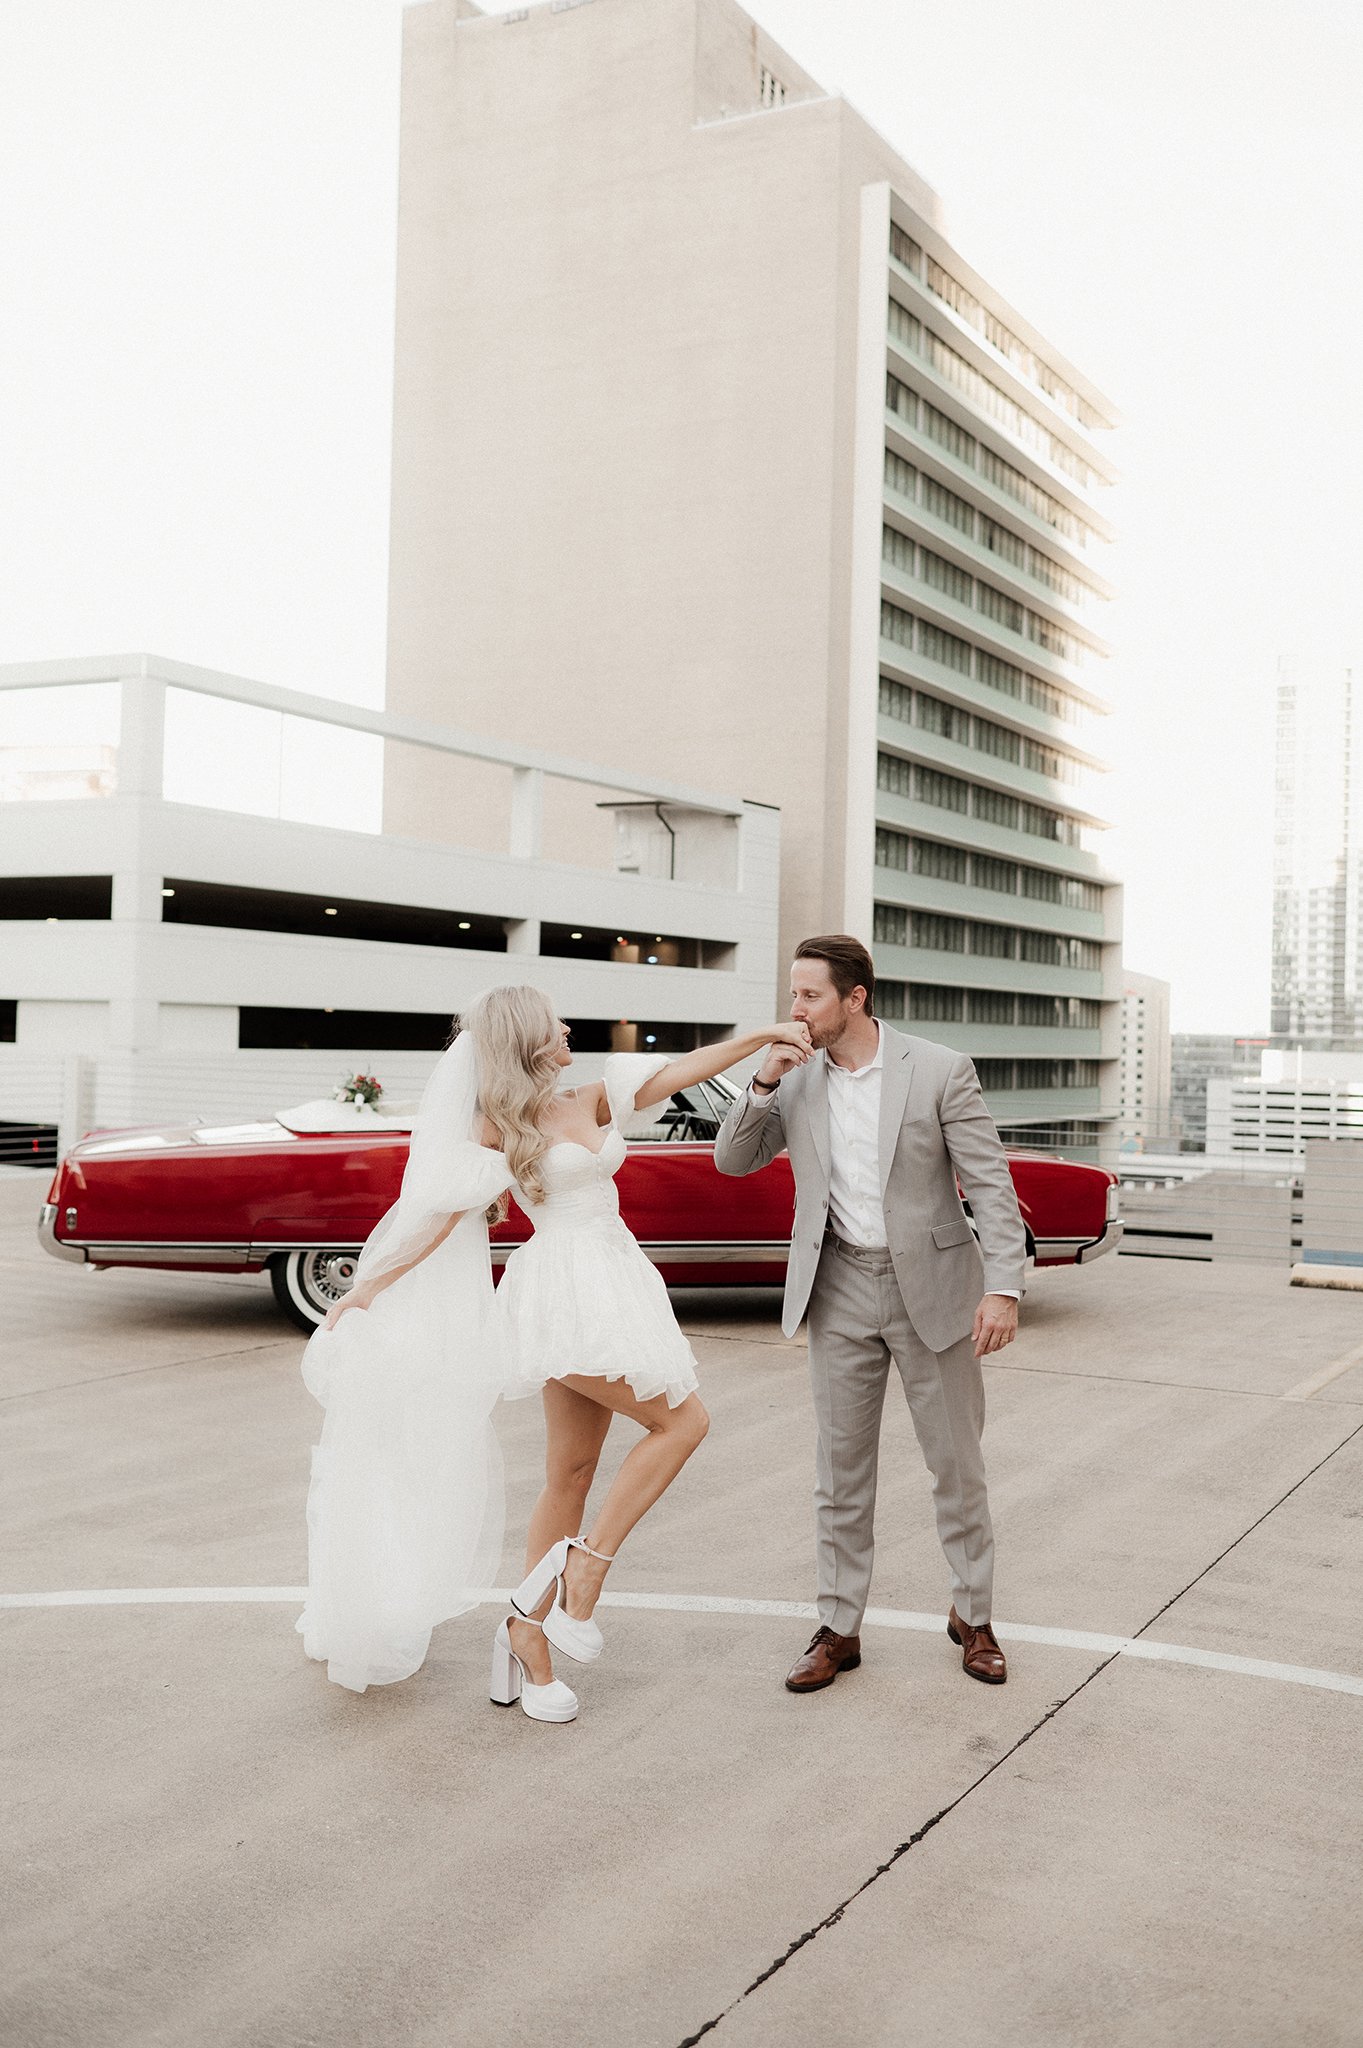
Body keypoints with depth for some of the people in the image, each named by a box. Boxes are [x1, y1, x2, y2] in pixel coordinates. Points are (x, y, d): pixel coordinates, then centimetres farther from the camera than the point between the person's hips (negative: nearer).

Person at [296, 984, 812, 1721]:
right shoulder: (497, 1127, -4)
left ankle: (529, 1633, 15)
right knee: (680, 1420, -10)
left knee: (572, 1474, 8)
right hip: (566, 1292, -7)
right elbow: (440, 1216, -4)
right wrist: (366, 1289, -5)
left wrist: (762, 1036, 2)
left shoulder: (590, 1102, 13)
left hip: (607, 1291, 7)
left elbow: (683, 1071, 10)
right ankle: (584, 1567, -4)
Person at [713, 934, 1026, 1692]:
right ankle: (840, 1629, 20)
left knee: (958, 1464, 9)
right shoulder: (797, 1080, 0)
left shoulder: (940, 1070, -11)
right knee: (842, 1471, 9)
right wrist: (763, 1083, -11)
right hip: (841, 1293, 3)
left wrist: (1003, 1288, -20)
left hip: (931, 1288, -3)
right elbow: (733, 1161, 5)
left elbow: (991, 1184, -11)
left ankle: (973, 1616, 26)